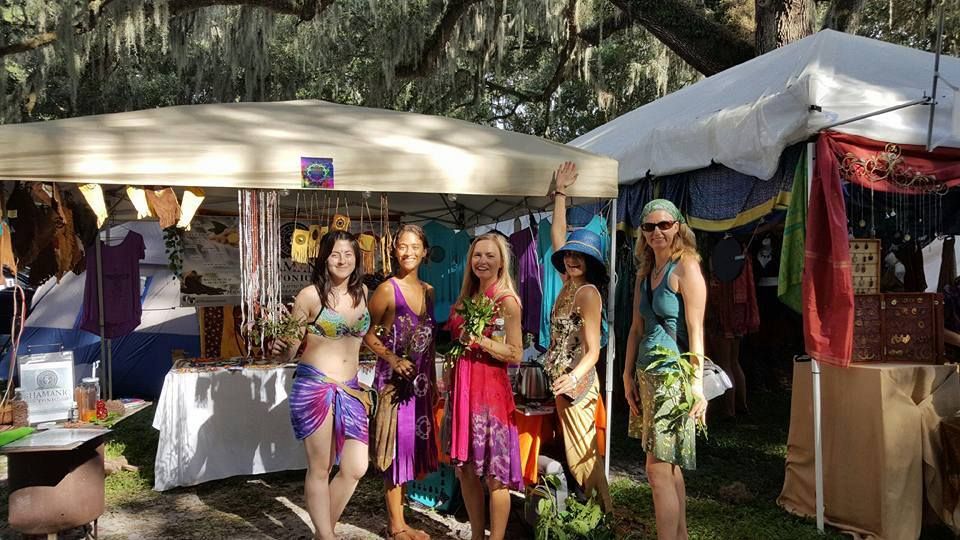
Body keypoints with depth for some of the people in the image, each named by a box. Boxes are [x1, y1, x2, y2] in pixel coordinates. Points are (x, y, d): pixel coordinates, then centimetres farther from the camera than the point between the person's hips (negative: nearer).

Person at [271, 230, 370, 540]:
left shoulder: (362, 292, 7)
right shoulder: (310, 295, -8)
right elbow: (290, 348, -5)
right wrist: (279, 349, -24)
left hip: (351, 390, 5)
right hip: (314, 386, -5)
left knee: (356, 468, 4)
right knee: (320, 468, 3)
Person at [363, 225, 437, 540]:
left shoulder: (429, 291, 9)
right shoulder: (387, 289, -9)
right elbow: (367, 334, -7)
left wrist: (433, 381, 15)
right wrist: (391, 358, -20)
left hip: (421, 380, 6)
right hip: (395, 379, -6)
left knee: (412, 445, 11)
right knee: (396, 447, 0)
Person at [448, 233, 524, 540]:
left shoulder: (507, 301, -6)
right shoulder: (466, 299, 14)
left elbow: (516, 355, -12)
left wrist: (480, 340, -21)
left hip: (491, 390, -7)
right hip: (462, 388, 7)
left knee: (494, 474, -2)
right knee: (465, 469, 12)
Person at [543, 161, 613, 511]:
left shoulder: (588, 293, -15)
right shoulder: (569, 282, 6)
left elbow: (593, 351, -19)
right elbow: (557, 234, 18)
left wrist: (573, 377, -37)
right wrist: (560, 192, 21)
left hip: (575, 381, -8)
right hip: (561, 377, 8)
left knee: (582, 451, -2)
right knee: (573, 448, 12)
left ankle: (602, 513, 9)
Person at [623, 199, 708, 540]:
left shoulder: (685, 267, -9)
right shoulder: (645, 273, 14)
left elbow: (696, 330, -15)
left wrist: (697, 384, -19)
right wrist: (629, 375, 13)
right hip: (647, 374, 8)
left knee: (658, 468, -8)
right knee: (670, 466, 14)